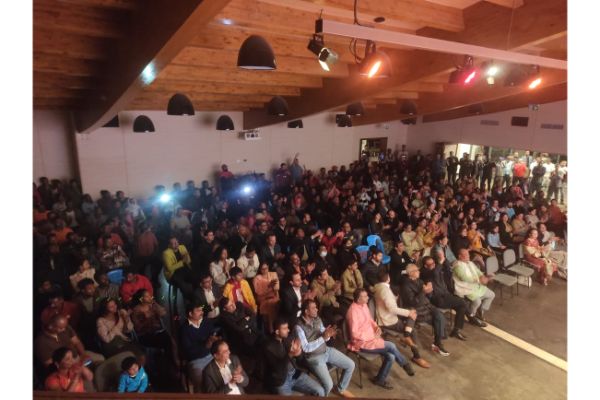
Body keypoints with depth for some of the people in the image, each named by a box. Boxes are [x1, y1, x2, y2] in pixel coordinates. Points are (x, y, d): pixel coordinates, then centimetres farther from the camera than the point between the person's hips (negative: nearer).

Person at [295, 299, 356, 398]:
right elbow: (306, 348, -22)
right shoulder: (299, 326, -20)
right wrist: (323, 337, -27)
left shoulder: (317, 319, 1)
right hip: (314, 357, -7)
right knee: (328, 384, -22)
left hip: (327, 350, 7)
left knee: (350, 365, 4)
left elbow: (324, 337, 8)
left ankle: (341, 389, 28)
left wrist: (329, 334, -17)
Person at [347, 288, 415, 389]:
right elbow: (355, 334, -23)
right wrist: (372, 336, -18)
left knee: (390, 357, -8)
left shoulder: (364, 305, 3)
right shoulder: (353, 311, -24)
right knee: (391, 346, -17)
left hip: (371, 338, 8)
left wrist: (376, 327, -2)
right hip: (362, 343, -8)